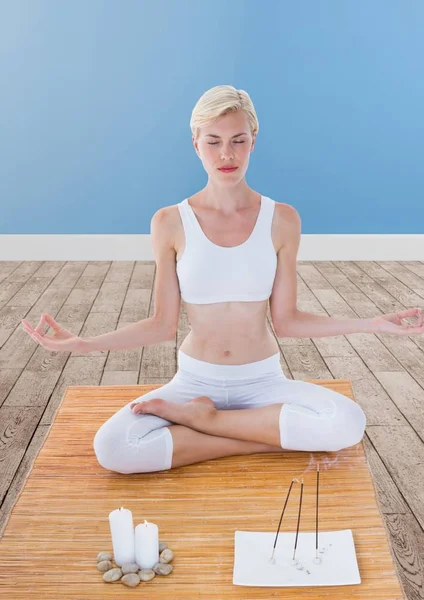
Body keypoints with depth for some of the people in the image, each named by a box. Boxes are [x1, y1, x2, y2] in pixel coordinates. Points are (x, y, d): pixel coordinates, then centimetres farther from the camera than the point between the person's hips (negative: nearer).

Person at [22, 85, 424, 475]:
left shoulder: (281, 219, -5)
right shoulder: (170, 223, -6)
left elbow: (286, 321, 0)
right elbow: (163, 325, -2)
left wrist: (371, 324, -7)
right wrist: (84, 344, -13)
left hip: (263, 380, 1)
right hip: (195, 380, -1)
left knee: (348, 423, -28)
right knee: (112, 448, -27)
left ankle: (197, 417, -10)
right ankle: (269, 438, -12)